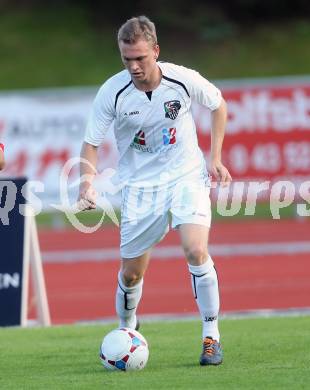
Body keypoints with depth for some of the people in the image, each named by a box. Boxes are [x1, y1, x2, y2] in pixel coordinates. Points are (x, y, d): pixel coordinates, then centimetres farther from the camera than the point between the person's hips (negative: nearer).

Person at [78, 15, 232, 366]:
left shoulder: (184, 80, -15)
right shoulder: (112, 93, -17)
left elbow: (218, 104, 6)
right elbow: (91, 143, -6)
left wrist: (215, 159, 1)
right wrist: (87, 182, -23)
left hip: (186, 176, -1)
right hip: (139, 186, 1)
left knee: (196, 251, -22)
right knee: (131, 272, 5)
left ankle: (211, 337, -9)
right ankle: (126, 330, 35)